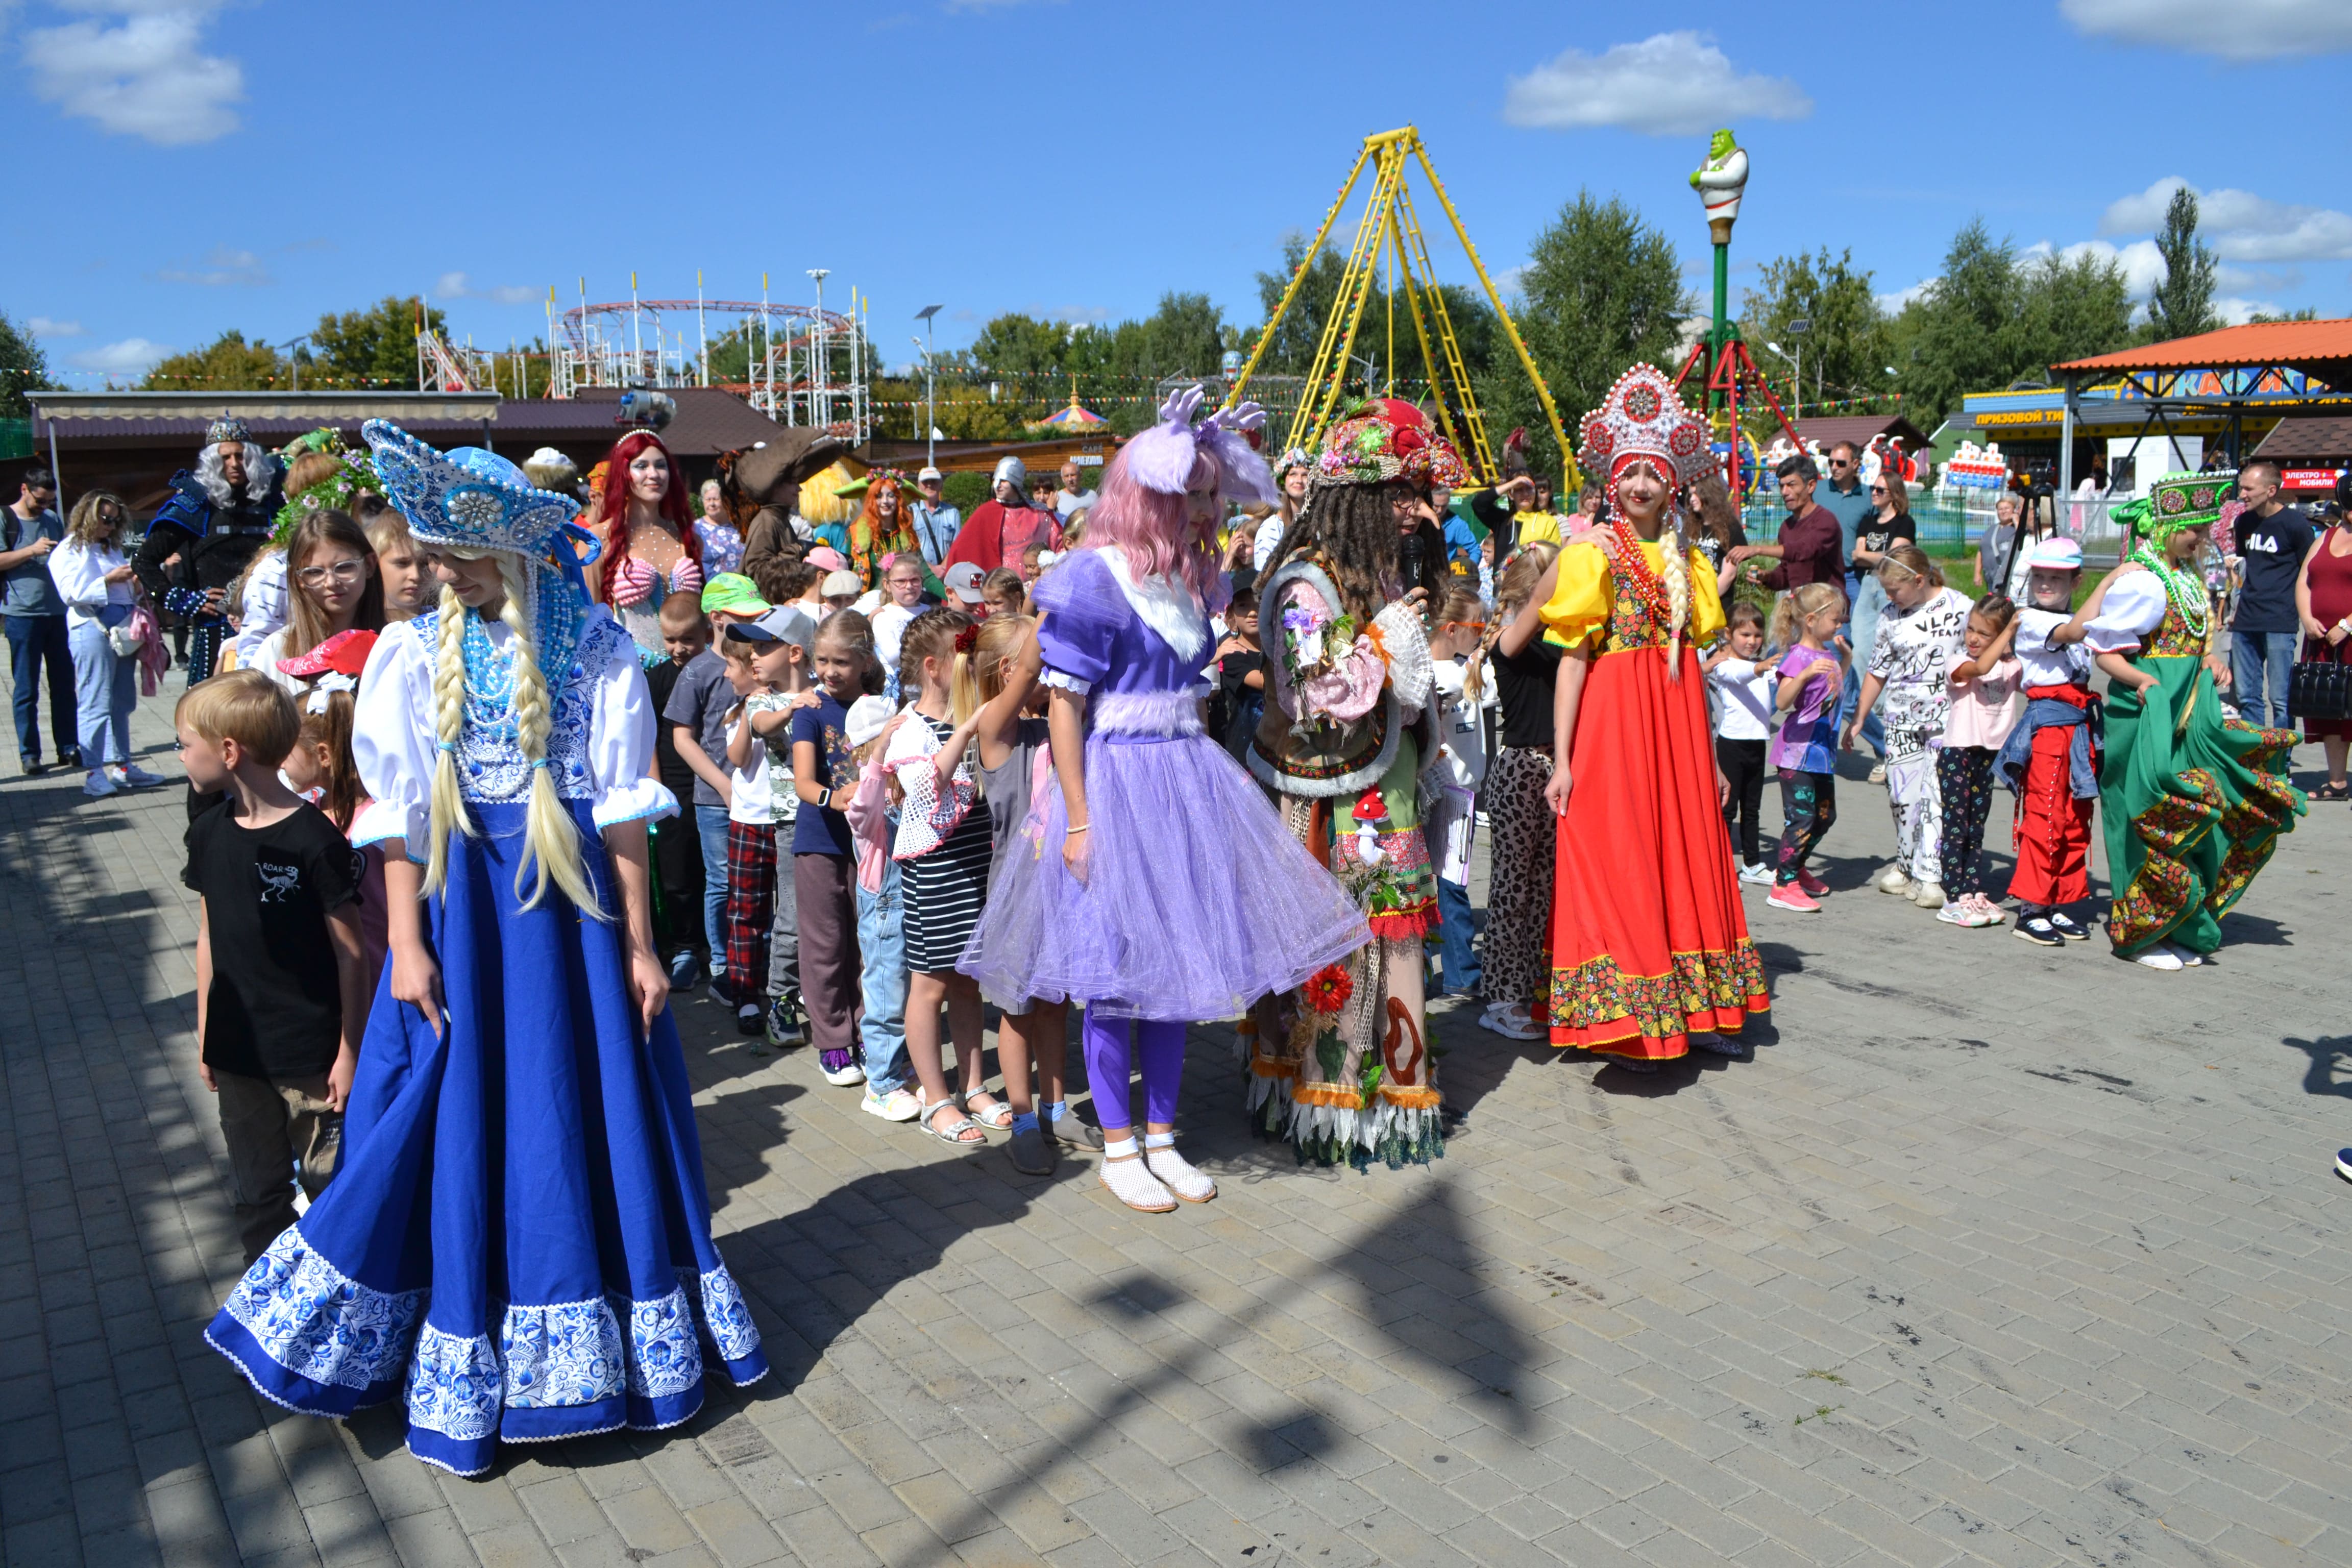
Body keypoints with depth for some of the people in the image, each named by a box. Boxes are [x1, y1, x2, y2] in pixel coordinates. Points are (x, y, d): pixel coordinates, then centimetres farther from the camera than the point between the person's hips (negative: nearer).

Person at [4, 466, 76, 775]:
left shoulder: (54, 519, 14)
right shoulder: (6, 519, 0)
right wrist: (32, 551, -17)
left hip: (58, 611, 5)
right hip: (23, 613, -5)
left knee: (64, 684, 7)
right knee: (27, 689, 0)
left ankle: (68, 748, 14)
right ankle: (29, 754, 4)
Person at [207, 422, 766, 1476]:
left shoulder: (592, 645, -4)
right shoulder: (414, 653, 0)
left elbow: (622, 808, -4)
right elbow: (400, 815, -1)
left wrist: (640, 946, -4)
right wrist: (406, 942, -7)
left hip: (575, 901, 0)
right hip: (462, 908, 1)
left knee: (595, 1116, 9)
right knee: (461, 1132, 6)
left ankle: (606, 1342, 29)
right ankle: (465, 1379, 22)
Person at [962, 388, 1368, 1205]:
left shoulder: (1191, 580, 11)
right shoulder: (1093, 579, -12)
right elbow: (1063, 707, -14)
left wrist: (1219, 773, 9)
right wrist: (1078, 819, -17)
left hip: (1186, 783, 7)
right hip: (1114, 785, -7)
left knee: (1176, 962, 11)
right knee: (1114, 969, 2)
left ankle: (1161, 1139, 25)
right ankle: (1118, 1148, 18)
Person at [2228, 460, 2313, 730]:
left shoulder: (2295, 523, -6)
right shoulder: (2244, 522, 12)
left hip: (2280, 624, -6)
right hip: (2245, 623, 6)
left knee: (2280, 698, -6)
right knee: (2245, 695, 8)